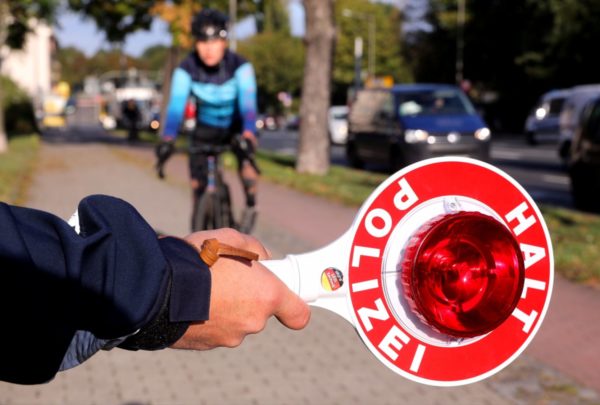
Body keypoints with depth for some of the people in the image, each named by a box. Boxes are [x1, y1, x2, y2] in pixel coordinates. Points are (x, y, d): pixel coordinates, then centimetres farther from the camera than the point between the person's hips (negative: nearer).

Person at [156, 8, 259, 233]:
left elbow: (248, 105, -37)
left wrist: (247, 137, -55)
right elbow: (176, 107, -32)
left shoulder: (240, 66, -26)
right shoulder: (186, 69, -23)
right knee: (198, 185, -7)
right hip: (206, 129, 2)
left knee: (245, 156, -31)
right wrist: (167, 141, -47)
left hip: (236, 126, -1)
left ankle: (251, 206, -7)